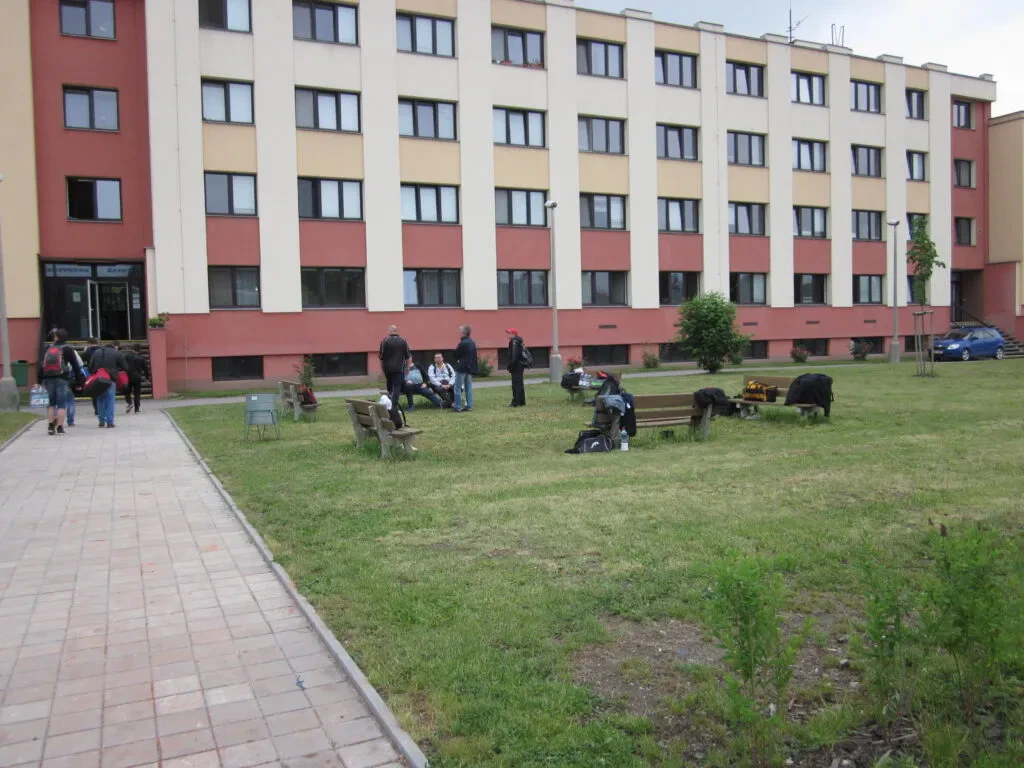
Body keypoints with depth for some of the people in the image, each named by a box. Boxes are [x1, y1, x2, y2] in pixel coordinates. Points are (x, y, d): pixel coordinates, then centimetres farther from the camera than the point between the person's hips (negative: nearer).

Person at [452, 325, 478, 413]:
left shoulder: (462, 343, -18)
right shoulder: (472, 343, 9)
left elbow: (456, 355, -12)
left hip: (461, 368, -8)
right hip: (470, 368, 8)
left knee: (458, 388, -1)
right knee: (468, 388, 11)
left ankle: (457, 407, -1)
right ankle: (469, 406, 12)